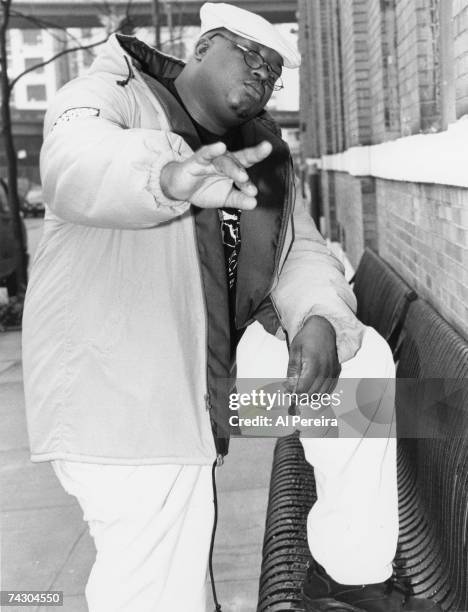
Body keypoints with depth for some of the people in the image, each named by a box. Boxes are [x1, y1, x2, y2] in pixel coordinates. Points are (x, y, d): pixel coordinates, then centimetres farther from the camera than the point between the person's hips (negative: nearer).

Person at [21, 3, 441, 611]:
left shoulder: (263, 154, 13)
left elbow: (302, 252, 6)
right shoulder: (113, 95, -6)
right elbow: (75, 159, -30)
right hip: (124, 399, -6)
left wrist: (319, 317, -17)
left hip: (228, 367, 6)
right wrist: (168, 175, -52)